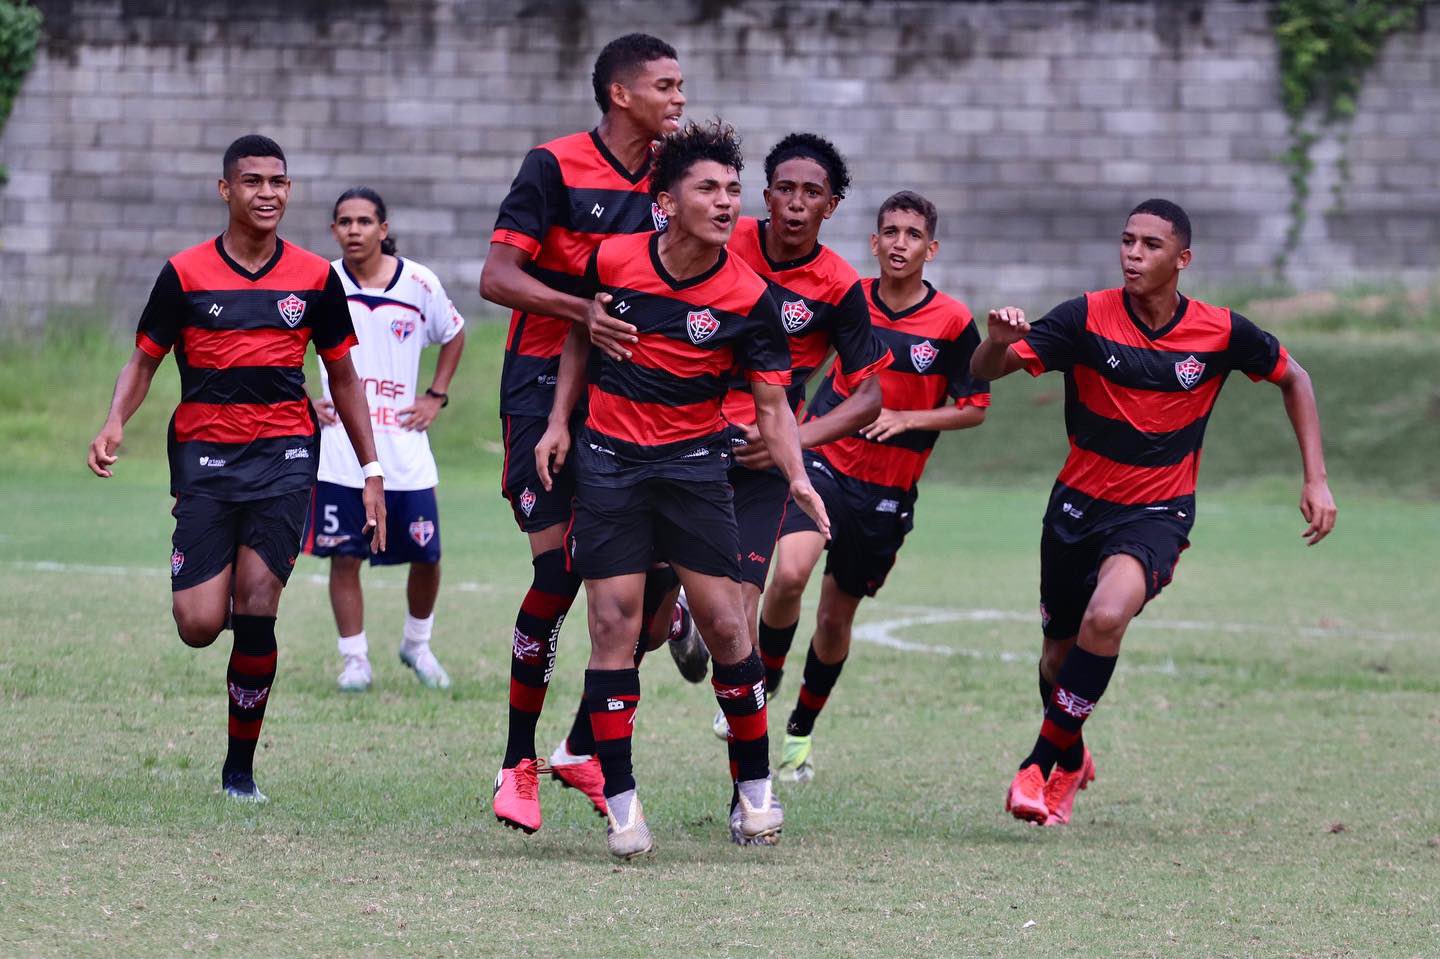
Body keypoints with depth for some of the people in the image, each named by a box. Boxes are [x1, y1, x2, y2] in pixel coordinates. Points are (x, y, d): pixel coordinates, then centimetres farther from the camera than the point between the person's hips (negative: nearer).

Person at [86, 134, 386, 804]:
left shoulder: (315, 277, 7)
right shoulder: (185, 274, 3)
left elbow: (342, 377, 16)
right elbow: (144, 360, 8)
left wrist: (371, 471, 12)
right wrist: (115, 422, -12)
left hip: (284, 452, 0)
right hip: (203, 453, 0)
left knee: (255, 609, -14)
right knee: (199, 626, -11)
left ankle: (240, 768, -1)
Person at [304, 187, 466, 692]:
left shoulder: (421, 284, 0)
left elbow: (453, 336, 18)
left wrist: (436, 397, 8)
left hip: (405, 447, 1)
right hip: (340, 447, -1)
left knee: (426, 555, 4)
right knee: (344, 556, -2)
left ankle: (417, 644, 27)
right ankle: (354, 659, 8)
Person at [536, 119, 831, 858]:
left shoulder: (748, 298, -9)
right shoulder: (612, 260, -6)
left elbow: (772, 406, -5)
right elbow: (579, 334, 13)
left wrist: (797, 477, -21)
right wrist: (559, 421, 7)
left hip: (694, 463, 0)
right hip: (607, 461, 0)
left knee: (725, 622, -5)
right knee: (613, 622, -6)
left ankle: (754, 785, 10)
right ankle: (619, 798, -1)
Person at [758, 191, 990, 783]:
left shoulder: (953, 322, -7)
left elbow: (974, 408, -2)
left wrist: (906, 418, -13)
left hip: (888, 490, 0)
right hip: (823, 464, 0)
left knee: (837, 615, 10)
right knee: (790, 573, -25)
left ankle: (802, 729, 32)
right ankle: (763, 681, 1)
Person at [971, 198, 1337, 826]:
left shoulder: (1221, 332, -10)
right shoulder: (1087, 319, -13)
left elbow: (1293, 378, 9)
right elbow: (985, 372, -16)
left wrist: (1316, 481, 3)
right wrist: (999, 342, -40)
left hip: (1158, 514, -2)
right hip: (1078, 507, 2)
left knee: (1105, 620, -30)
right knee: (1060, 651, 15)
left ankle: (1043, 763, -14)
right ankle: (1072, 761, 46)